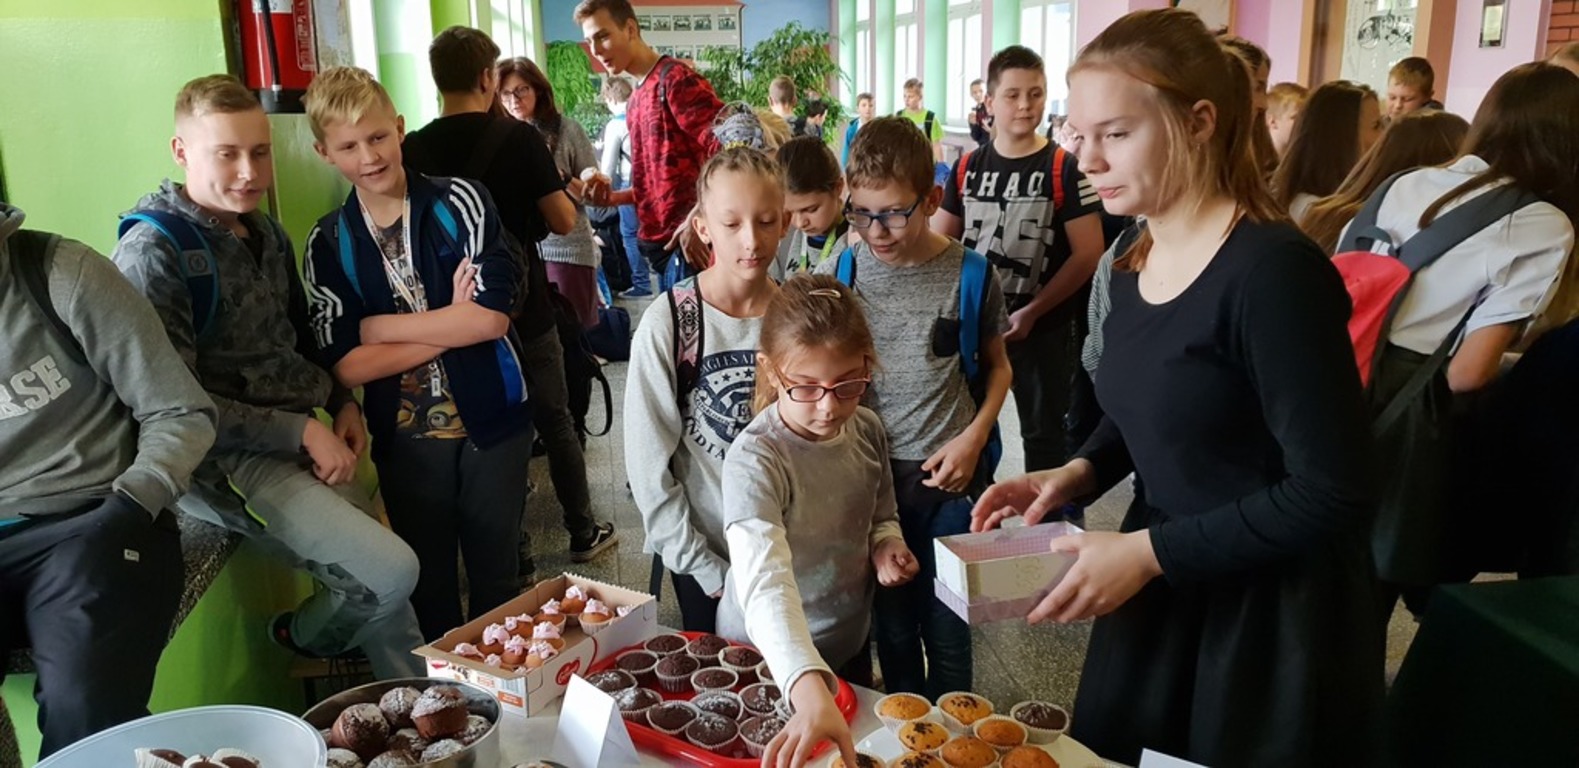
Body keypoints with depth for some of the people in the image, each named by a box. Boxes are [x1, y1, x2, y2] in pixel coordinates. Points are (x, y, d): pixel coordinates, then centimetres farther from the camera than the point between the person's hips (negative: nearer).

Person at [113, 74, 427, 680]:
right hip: (227, 463, -8)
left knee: (383, 580, 5)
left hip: (301, 445, 8)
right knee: (392, 573, -18)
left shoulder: (266, 233, 12)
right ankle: (304, 636, 14)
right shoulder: (153, 253, -12)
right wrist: (300, 431, -19)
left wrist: (343, 403, 6)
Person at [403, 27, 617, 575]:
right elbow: (563, 222, -11)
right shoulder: (519, 138, -13)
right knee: (556, 422, 16)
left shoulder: (413, 149, -7)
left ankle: (516, 558, 21)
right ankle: (583, 533, 29)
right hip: (524, 310, -2)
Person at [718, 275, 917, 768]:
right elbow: (765, 583, -44)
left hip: (849, 645, 6)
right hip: (765, 660, -5)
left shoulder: (867, 431, -10)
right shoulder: (755, 460, -30)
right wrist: (810, 689, -59)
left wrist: (886, 545, -15)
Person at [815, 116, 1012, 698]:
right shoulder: (834, 277, -2)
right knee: (893, 628, 14)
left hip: (950, 478, -1)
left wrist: (973, 437, -7)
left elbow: (997, 366, 8)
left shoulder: (969, 275, -5)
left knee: (947, 629, 9)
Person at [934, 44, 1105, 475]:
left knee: (1043, 433, 9)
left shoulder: (1063, 169, -8)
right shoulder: (968, 168, 4)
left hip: (1043, 329, -4)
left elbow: (1088, 253, -12)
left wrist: (1032, 312, -18)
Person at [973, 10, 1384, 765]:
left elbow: (1331, 495, -24)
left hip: (1272, 613, -7)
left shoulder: (1275, 270, -24)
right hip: (1163, 589, 8)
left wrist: (1148, 551, -23)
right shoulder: (1135, 264, 1)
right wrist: (1077, 472, -1)